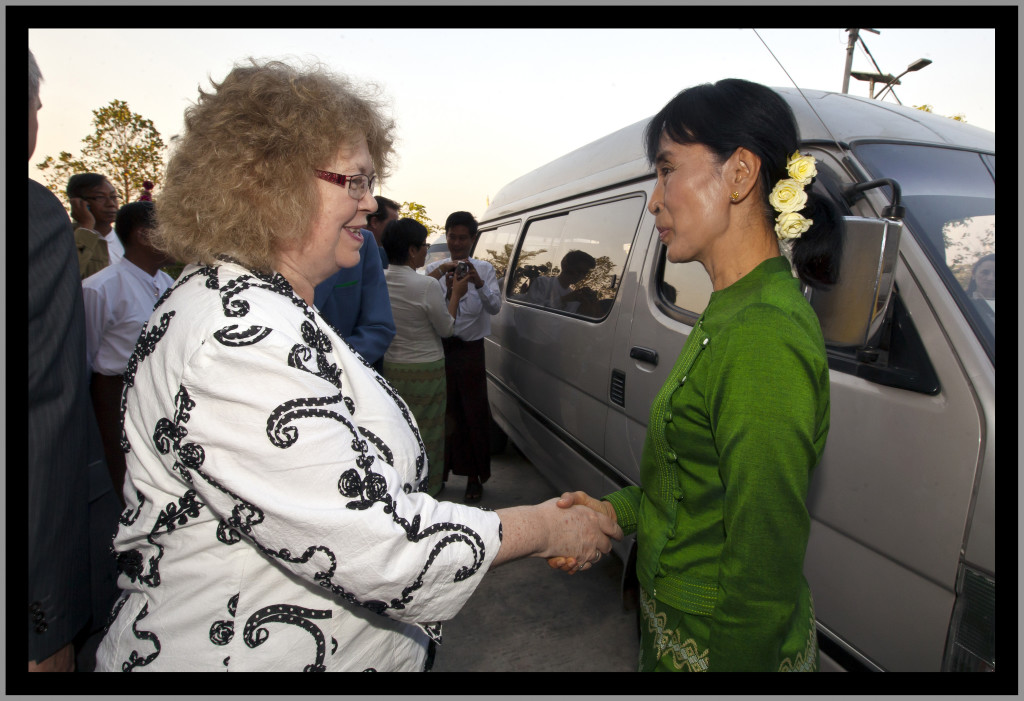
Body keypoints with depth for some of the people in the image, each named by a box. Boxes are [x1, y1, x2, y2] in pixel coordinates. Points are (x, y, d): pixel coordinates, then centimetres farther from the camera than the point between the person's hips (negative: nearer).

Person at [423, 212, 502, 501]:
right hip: (440, 348, 2)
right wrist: (440, 275, -23)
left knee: (474, 413, 4)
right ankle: (440, 470, 28)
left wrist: (478, 283, -29)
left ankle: (474, 476, 18)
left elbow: (495, 306, -11)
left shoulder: (484, 269, 3)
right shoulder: (435, 269, 7)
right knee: (444, 413, 12)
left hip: (470, 350, -1)